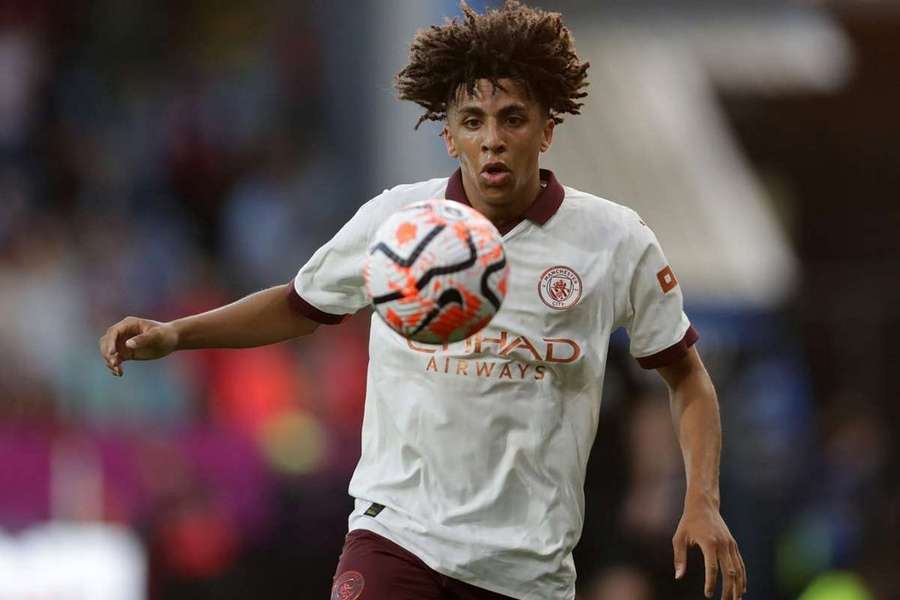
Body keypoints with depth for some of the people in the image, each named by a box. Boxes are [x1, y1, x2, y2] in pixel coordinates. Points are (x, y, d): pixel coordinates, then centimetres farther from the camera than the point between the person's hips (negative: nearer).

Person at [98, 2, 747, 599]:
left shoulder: (616, 241, -2)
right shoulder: (393, 219, 0)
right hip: (398, 531, -1)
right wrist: (174, 334, 6)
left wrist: (702, 503, -2)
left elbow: (685, 375, 10)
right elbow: (299, 306, 18)